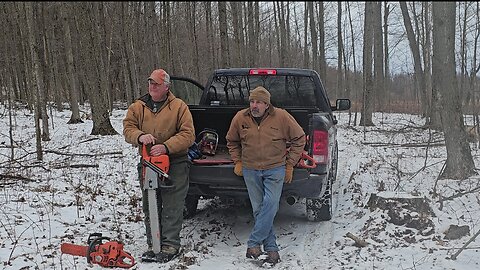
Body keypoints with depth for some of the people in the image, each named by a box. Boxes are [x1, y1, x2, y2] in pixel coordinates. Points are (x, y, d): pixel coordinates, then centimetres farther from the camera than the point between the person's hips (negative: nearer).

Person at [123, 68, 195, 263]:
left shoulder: (179, 107, -4)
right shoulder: (137, 107, 9)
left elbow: (188, 134, -11)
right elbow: (128, 128, 1)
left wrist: (166, 147, -22)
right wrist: (140, 136, -21)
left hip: (175, 164, -4)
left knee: (172, 208, 0)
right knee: (150, 207, 11)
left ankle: (170, 244, 9)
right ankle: (153, 244, 22)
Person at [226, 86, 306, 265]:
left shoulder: (281, 117, -9)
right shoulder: (240, 118, -2)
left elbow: (299, 138, 1)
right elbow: (232, 141, 16)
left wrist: (290, 164, 0)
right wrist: (238, 162, 9)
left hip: (275, 169, -2)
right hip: (250, 170, 3)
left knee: (270, 205, -14)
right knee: (258, 209, 4)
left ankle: (254, 243, -4)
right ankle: (271, 248, 14)